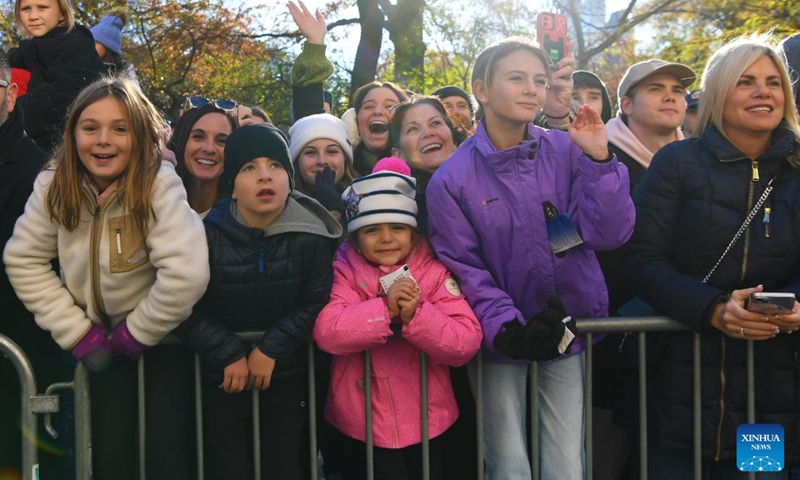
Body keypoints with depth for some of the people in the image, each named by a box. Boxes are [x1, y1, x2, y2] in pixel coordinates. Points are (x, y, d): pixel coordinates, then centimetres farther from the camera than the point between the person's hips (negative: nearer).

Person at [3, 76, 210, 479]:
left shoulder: (158, 185, -24)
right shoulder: (53, 185, -9)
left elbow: (187, 274, -33)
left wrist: (135, 335, -20)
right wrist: (77, 332, -9)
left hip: (158, 340, -3)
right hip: (101, 341, 4)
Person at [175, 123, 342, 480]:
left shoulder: (310, 235, -9)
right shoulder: (208, 233, -10)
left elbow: (315, 301, -9)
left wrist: (271, 349, -17)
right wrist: (229, 354, -17)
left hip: (287, 374, 1)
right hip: (223, 376, 0)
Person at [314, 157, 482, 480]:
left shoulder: (434, 273, -4)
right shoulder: (344, 273, -5)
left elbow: (467, 343, -15)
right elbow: (326, 332, -22)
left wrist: (416, 315, -29)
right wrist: (385, 310, -31)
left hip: (425, 421, 2)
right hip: (363, 425, -2)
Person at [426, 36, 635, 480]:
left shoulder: (567, 153, -3)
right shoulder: (451, 179, -8)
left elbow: (609, 235, -9)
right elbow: (465, 270, -8)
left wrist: (599, 159, -19)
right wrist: (507, 329, -21)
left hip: (568, 329, 2)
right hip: (501, 337, -1)